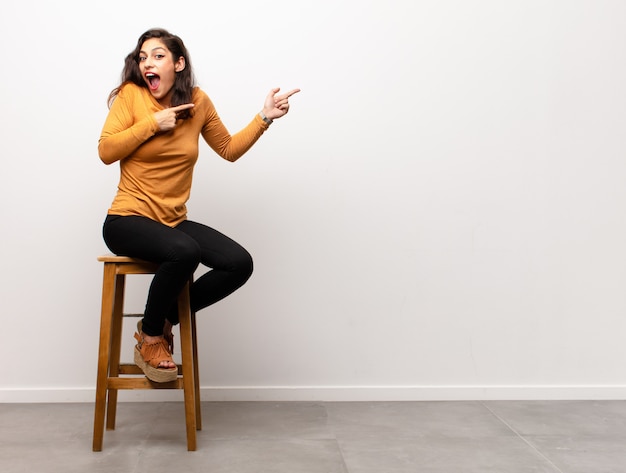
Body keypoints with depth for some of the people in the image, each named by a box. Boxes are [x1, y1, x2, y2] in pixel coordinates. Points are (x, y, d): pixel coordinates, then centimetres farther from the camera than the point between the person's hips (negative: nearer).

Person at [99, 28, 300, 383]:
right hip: (127, 220, -5)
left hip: (173, 222, 5)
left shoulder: (198, 102, 5)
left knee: (240, 264, -14)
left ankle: (165, 319, 5)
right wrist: (153, 123, -15)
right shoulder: (131, 94, -5)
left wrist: (264, 118, 4)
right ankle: (150, 338, -8)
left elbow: (229, 149, 14)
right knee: (185, 252, -36)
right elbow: (106, 151, -11)